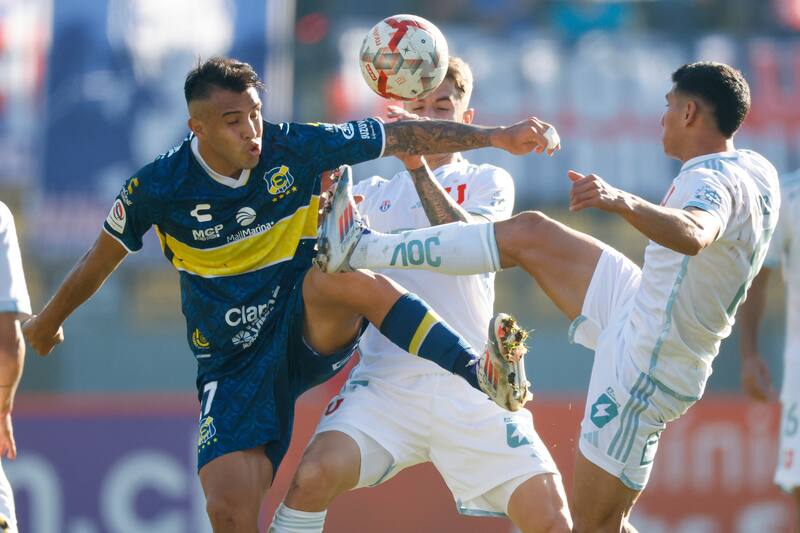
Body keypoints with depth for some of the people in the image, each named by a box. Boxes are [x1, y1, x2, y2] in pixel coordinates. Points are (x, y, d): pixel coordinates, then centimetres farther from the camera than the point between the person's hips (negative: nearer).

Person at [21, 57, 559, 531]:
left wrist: (496, 136, -7)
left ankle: (481, 378, -41)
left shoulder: (297, 148, -12)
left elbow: (401, 136, -3)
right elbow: (101, 260, 7)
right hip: (235, 367, 1)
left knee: (333, 276, -37)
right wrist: (48, 322, 22)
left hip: (310, 335, -1)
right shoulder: (158, 188, -11)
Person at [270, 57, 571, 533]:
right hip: (387, 381, 1)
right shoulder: (373, 194, 21)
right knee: (315, 475, -27)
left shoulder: (488, 181, 13)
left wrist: (419, 167, -14)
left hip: (471, 386, -1)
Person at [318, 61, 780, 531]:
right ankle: (363, 249, 12)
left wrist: (622, 202, -67)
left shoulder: (717, 183, -28)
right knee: (527, 234, 9)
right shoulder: (758, 170, 3)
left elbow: (693, 235, -52)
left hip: (646, 374, -10)